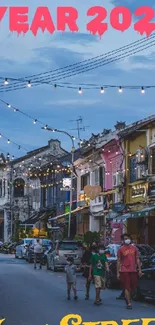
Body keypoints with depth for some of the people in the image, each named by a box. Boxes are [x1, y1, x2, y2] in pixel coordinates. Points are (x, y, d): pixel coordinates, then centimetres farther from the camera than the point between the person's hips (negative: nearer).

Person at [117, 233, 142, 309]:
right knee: (127, 287, -4)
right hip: (124, 271, -3)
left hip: (133, 270, 3)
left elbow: (137, 259, 12)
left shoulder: (134, 248, 9)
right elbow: (118, 261, 1)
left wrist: (139, 269, 5)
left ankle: (127, 297, 35)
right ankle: (129, 303, -2)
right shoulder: (121, 249, 0)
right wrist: (118, 272, -2)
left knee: (134, 286, 8)